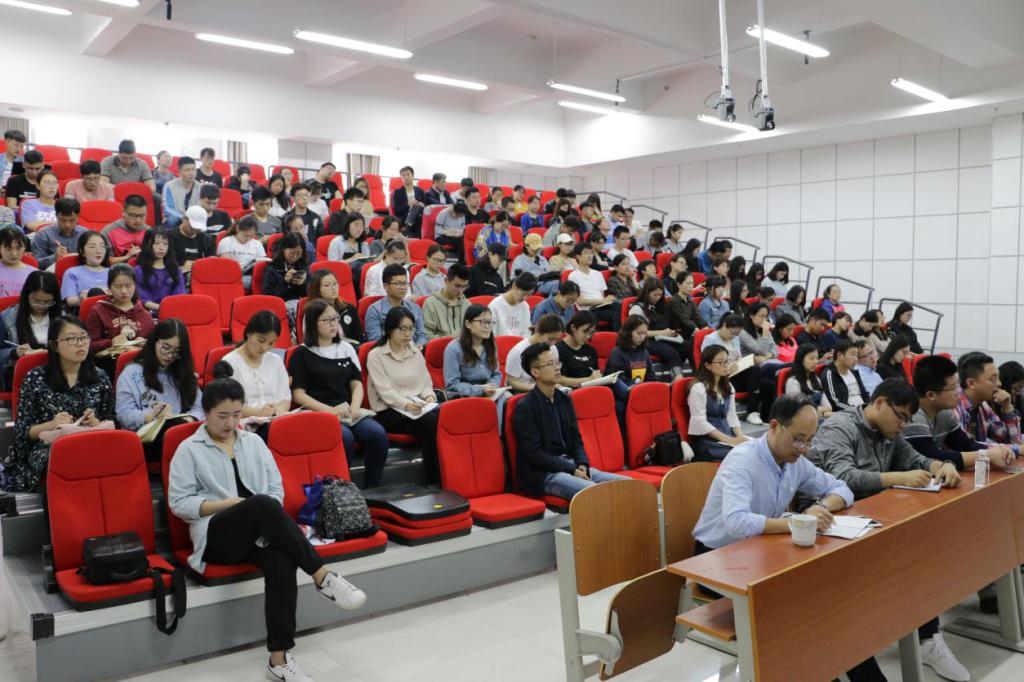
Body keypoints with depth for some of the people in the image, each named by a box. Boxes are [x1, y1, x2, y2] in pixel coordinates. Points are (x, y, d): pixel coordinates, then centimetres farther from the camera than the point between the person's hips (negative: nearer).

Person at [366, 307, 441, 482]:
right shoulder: (375, 355, -1)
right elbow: (385, 391, -11)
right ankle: (434, 481, -23)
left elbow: (426, 383, 14)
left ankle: (443, 480, -22)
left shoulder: (416, 352, 16)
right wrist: (407, 404, -27)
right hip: (388, 412, -5)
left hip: (417, 407, 5)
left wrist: (429, 396, -9)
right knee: (431, 422, -31)